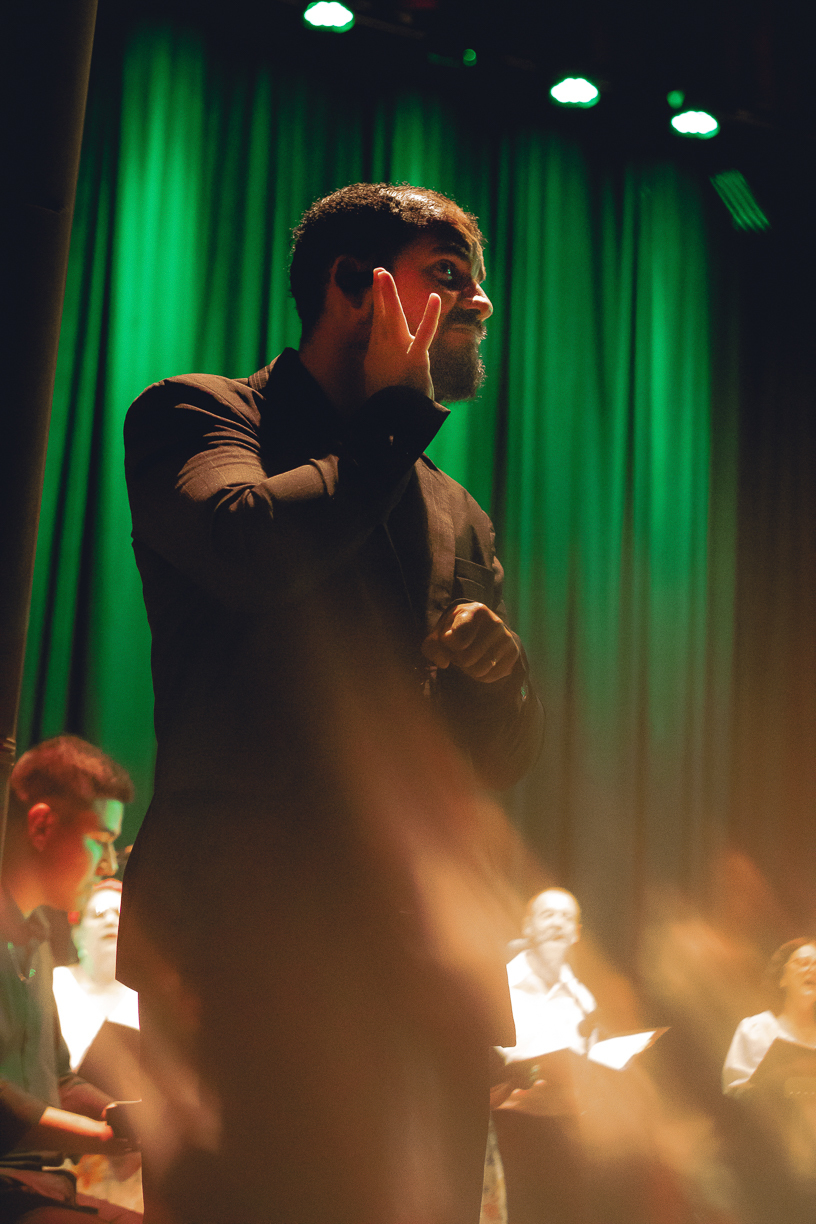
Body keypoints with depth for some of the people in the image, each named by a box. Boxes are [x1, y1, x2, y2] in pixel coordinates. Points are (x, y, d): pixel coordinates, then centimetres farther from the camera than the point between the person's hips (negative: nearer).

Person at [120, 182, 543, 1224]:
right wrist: (395, 416, -2)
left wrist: (499, 669, 0)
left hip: (431, 976, 6)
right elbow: (251, 545, -18)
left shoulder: (457, 514, 23)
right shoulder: (199, 415, 6)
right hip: (250, 944, -5)